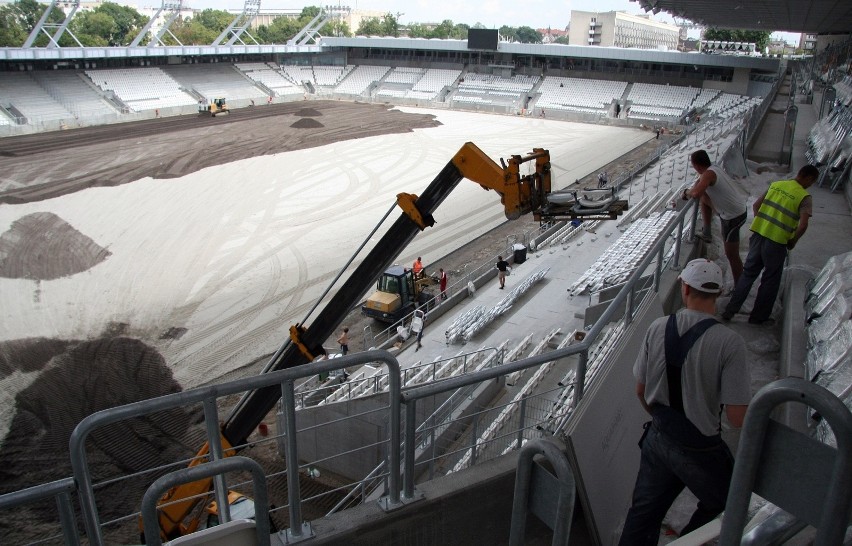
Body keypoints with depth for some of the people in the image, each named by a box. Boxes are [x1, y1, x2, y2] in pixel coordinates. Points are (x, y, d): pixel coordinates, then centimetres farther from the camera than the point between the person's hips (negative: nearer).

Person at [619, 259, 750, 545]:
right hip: (700, 451, -4)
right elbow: (737, 418, -21)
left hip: (657, 439, 4)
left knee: (643, 512, 20)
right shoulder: (729, 342, -23)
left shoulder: (658, 328, -10)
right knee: (721, 508, 26)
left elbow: (641, 391, 1)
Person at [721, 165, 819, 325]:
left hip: (758, 234, 5)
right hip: (777, 242, -5)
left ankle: (730, 311, 17)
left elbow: (756, 205, 10)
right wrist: (792, 242, -1)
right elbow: (803, 225, -18)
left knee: (748, 273, 16)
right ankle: (758, 316, 22)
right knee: (770, 280, 13)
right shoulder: (805, 197, -9)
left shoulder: (776, 184, 7)